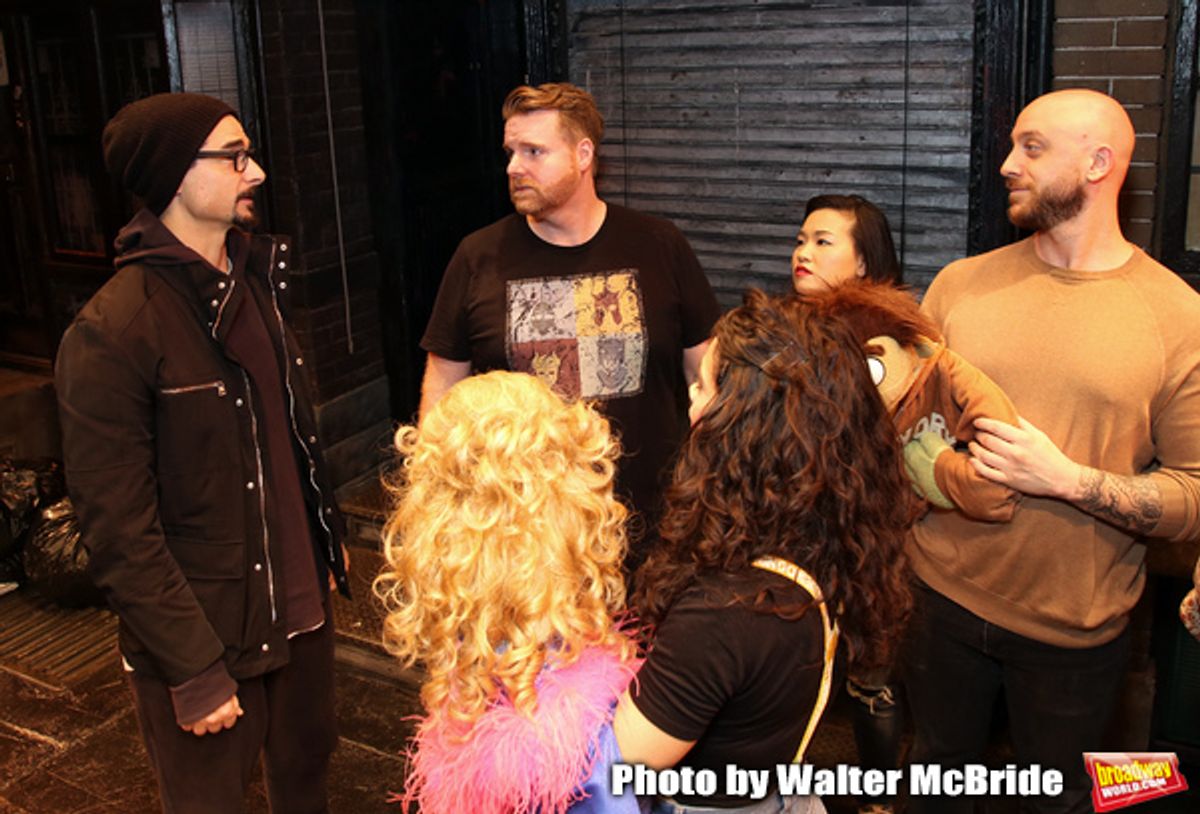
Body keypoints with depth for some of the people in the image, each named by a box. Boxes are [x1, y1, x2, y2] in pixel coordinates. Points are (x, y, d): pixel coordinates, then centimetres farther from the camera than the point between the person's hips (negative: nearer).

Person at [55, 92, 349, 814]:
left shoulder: (258, 279, 5)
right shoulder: (112, 332, -19)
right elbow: (119, 532, -19)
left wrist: (330, 539, 17)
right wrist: (194, 670, -17)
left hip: (300, 605, 7)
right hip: (203, 637, -6)